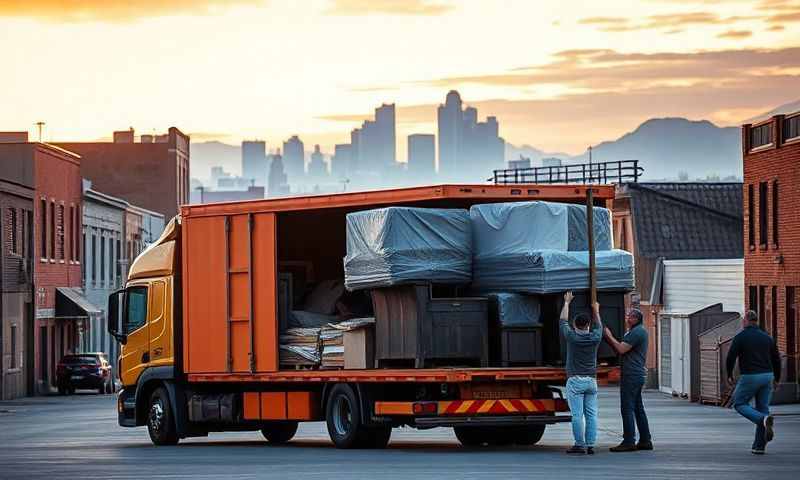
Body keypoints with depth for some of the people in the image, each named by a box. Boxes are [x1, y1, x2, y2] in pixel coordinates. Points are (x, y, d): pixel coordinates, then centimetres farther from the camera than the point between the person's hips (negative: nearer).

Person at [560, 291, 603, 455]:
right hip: (591, 380, 4)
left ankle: (580, 445, -8)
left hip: (575, 380, -4)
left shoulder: (571, 336, -6)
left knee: (577, 415, -5)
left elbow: (563, 320, 11)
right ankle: (590, 445, 1)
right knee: (591, 414, 3)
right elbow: (599, 326, 25)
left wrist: (567, 303, 25)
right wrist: (596, 311, 43)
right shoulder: (595, 338, 2)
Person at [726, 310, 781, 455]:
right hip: (767, 376, 5)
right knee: (762, 408, 10)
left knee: (740, 404, 10)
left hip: (749, 377, -5)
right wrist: (776, 379, 22)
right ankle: (759, 446, 7)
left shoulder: (740, 337, -5)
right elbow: (776, 359, 11)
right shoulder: (767, 337, 9)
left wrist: (729, 375, 6)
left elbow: (730, 358, -9)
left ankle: (763, 420, -17)